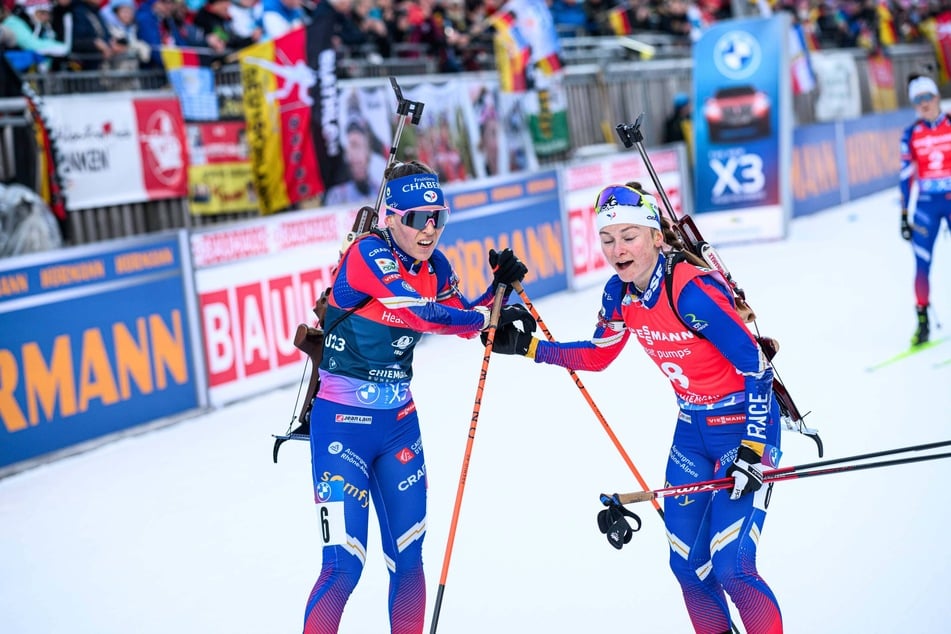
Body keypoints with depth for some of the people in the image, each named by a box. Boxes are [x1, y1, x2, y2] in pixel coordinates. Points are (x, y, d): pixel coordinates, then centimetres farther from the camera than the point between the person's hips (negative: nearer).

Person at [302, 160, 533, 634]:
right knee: (344, 565, -11)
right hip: (343, 422, -7)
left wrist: (499, 286, -3)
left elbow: (462, 318, 13)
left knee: (407, 559, 11)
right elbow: (424, 314, -27)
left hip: (398, 423, 7)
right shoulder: (368, 254, -17)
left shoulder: (434, 265, 5)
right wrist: (491, 317, -19)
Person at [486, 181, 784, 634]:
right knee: (688, 564, 8)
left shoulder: (692, 290, -27)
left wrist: (752, 450, -27)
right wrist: (526, 346, 3)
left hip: (745, 423, -7)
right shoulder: (620, 293, -5)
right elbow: (597, 355, 12)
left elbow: (755, 366, -24)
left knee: (731, 567, -14)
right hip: (692, 427, 7)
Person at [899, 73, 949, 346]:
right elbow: (905, 175, 5)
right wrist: (904, 215, 3)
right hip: (926, 204, 1)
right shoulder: (911, 135, 4)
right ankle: (922, 322, 3)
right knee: (922, 265, -4)